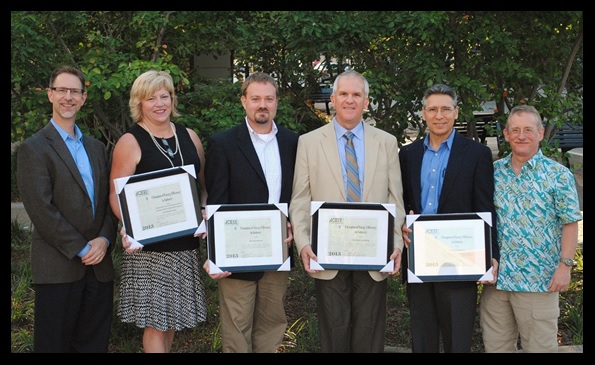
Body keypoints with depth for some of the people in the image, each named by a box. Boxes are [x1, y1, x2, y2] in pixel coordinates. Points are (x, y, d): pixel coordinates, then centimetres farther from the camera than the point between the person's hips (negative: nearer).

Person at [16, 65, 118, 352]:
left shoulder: (96, 147, 16)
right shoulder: (33, 148, -4)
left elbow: (109, 200, 13)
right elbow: (41, 210, -12)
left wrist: (105, 239, -5)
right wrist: (81, 249, -13)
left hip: (98, 265, 6)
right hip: (58, 269, -5)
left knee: (94, 343, 10)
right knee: (54, 343, 4)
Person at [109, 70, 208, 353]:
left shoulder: (189, 136, 8)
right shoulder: (130, 142, -6)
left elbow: (202, 185, 14)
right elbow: (116, 194, -8)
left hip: (187, 242, 5)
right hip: (149, 244, -5)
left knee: (172, 315, 15)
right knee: (155, 321, 0)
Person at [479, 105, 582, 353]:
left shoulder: (558, 175, -5)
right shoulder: (494, 172, 7)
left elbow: (570, 223, -5)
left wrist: (565, 265, -12)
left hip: (539, 280, -4)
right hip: (496, 276, 4)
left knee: (539, 346, 6)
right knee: (495, 344, 12)